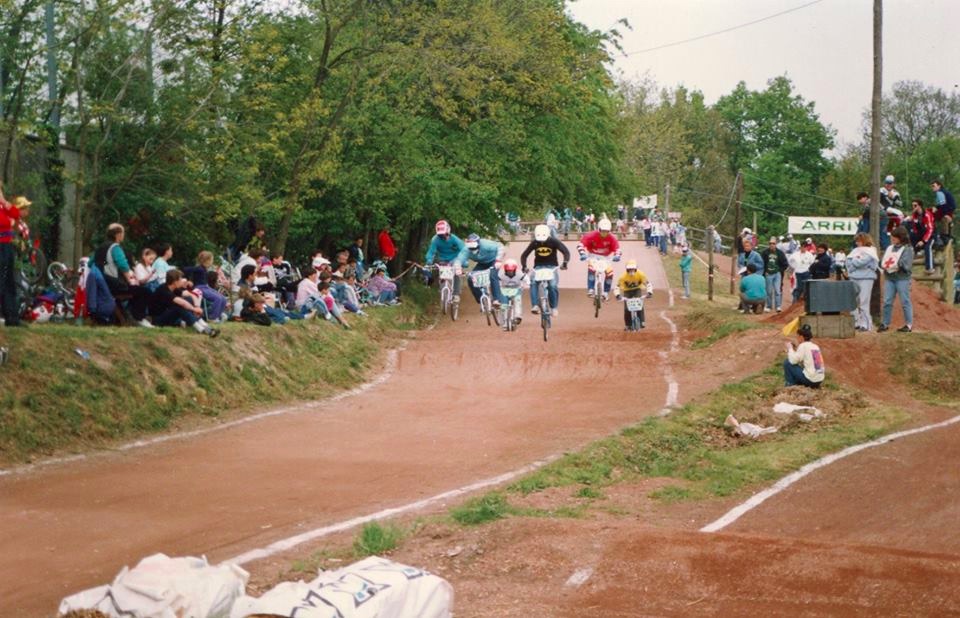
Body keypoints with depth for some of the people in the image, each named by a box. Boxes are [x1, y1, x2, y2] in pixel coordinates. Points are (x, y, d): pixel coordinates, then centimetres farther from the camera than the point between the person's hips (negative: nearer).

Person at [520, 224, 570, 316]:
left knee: (553, 286, -25)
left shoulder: (553, 241, -11)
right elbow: (524, 255, -1)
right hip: (538, 266, 2)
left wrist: (565, 263, -32)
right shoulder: (534, 243, -5)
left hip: (552, 266, -2)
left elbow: (566, 251, -15)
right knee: (533, 283, -29)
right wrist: (524, 266, -18)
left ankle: (554, 307, -5)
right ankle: (535, 305, -29)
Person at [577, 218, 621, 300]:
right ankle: (590, 289, -26)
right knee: (591, 268, -30)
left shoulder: (612, 238, -20)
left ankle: (606, 292, 1)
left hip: (605, 257, 2)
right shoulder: (592, 235, -24)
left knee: (610, 272, -17)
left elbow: (617, 248, -18)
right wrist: (582, 254, -39)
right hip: (593, 256, -2)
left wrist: (617, 256, -39)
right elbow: (581, 244, -25)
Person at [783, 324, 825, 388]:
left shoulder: (803, 346, -10)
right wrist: (794, 350, 16)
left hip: (810, 379, -8)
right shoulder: (815, 346, 13)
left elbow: (793, 361, -13)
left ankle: (790, 385, 7)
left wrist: (790, 348, 3)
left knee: (787, 363, 2)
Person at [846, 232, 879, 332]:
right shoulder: (856, 251, 19)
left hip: (866, 278, -7)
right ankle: (856, 322, 12)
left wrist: (853, 261, 1)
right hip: (854, 278, 7)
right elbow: (848, 261, 9)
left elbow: (861, 262, -15)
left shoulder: (870, 251, -2)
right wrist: (856, 261, -8)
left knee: (864, 302, -9)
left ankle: (865, 324, -6)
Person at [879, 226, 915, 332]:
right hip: (889, 278, 5)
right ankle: (885, 324, 9)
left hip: (902, 278, -5)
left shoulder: (907, 249, -3)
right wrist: (883, 264, -8)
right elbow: (883, 261, 13)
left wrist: (899, 263, -28)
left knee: (905, 301, -1)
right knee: (887, 301, 3)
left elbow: (907, 265, -13)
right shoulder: (889, 248, 14)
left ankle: (909, 324, 6)